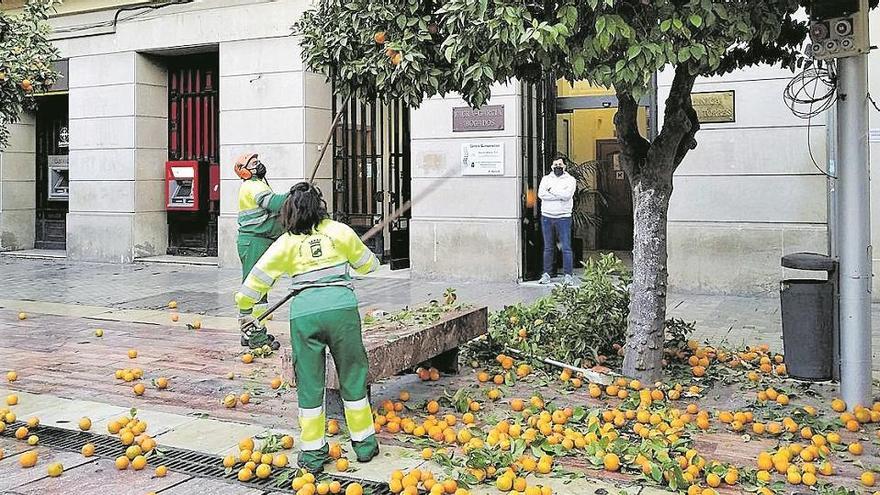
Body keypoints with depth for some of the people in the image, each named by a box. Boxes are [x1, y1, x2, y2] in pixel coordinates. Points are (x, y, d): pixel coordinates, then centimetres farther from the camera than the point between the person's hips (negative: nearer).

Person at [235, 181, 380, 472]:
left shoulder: (286, 242, 11)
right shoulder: (339, 231, 10)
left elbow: (256, 279, 10)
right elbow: (369, 265, 22)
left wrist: (245, 312, 25)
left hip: (304, 312, 0)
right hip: (342, 306, 0)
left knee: (309, 383, 11)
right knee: (352, 378, 14)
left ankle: (312, 454, 18)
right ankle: (364, 444, 25)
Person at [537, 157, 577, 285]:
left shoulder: (570, 180, 5)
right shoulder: (545, 178, 11)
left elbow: (567, 195, -13)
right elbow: (541, 194, -7)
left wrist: (551, 189, -6)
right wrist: (559, 196, -11)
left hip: (563, 217, -2)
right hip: (547, 217, 2)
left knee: (566, 247, -5)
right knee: (548, 248, 6)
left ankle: (568, 274, -3)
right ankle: (546, 274, 11)